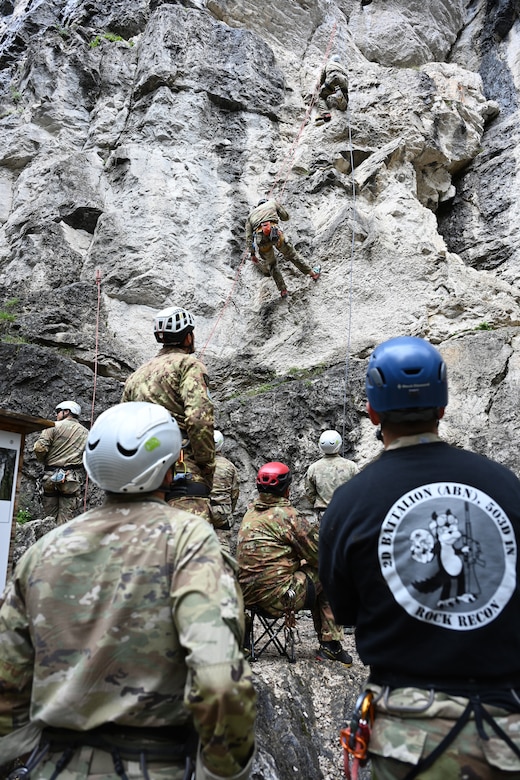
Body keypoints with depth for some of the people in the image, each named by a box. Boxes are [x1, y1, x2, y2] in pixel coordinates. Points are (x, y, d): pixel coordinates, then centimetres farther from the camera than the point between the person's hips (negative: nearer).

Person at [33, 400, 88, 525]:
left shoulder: (54, 427, 2)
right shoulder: (86, 433, 12)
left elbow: (39, 447, -9)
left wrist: (44, 461, 9)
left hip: (50, 477, -1)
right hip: (72, 481, 1)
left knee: (50, 518, 8)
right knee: (66, 520, 2)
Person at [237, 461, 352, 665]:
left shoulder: (251, 512, 11)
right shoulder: (286, 515, -14)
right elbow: (319, 553, -8)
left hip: (248, 593, 8)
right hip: (276, 596, -8)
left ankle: (327, 646, 28)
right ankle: (330, 645, 11)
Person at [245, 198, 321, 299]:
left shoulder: (251, 215, 30)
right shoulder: (272, 202, 27)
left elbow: (248, 236, 20)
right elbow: (285, 217, 29)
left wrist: (252, 254, 20)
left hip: (260, 237, 2)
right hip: (275, 232, -2)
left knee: (272, 264, 20)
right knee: (291, 254, 16)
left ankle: (283, 290, 20)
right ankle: (312, 273, 26)